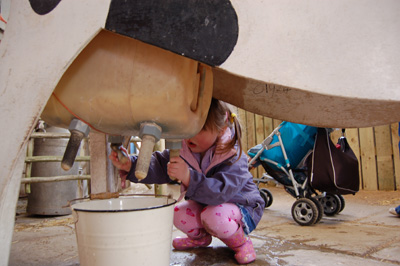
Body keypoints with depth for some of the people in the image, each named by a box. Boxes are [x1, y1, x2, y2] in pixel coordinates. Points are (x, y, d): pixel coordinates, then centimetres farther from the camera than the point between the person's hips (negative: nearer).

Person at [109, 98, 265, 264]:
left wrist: (188, 177, -61)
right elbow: (160, 166, -15)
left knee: (214, 217, -36)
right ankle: (200, 237, 19)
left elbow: (219, 192, -46)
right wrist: (130, 165, -33)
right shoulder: (184, 149, -12)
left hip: (242, 207, -6)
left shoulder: (234, 157, -32)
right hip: (206, 204, 7)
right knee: (178, 214, -17)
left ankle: (242, 243, -2)